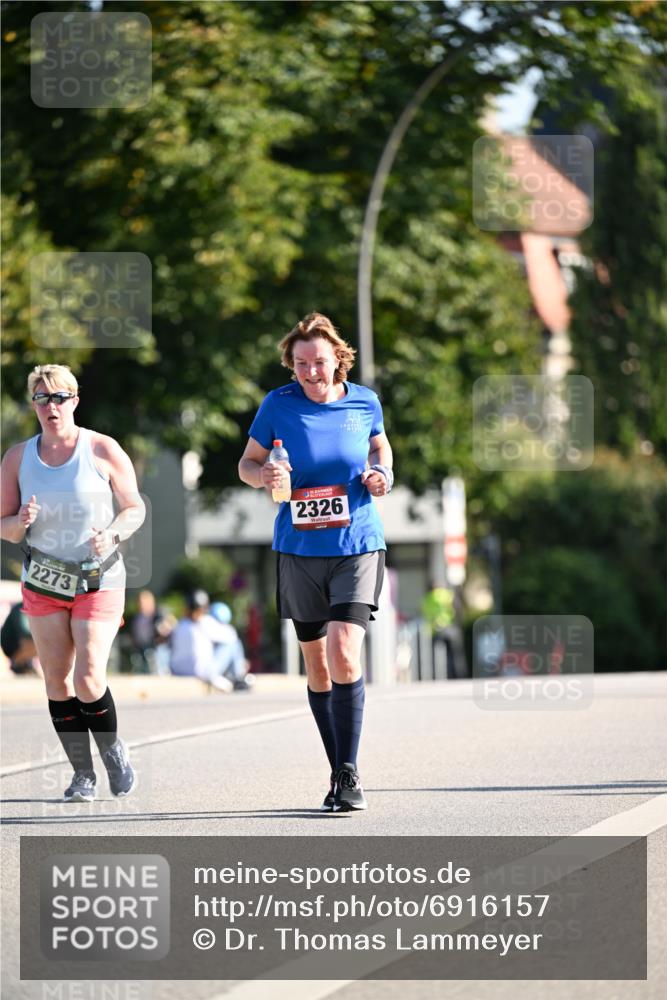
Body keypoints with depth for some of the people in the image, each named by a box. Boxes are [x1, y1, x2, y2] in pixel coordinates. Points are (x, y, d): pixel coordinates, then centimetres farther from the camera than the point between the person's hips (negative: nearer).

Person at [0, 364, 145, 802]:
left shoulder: (103, 450, -6)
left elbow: (135, 508, 1)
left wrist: (112, 535, -18)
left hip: (99, 581, -3)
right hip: (43, 584, 3)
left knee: (88, 679, -13)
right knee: (57, 681, 1)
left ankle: (114, 750, 14)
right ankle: (83, 774, 11)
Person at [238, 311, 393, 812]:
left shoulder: (364, 401, 0)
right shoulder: (279, 405, -3)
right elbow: (247, 462, 7)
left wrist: (382, 474, -2)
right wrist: (262, 475, -16)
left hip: (357, 546, -1)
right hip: (300, 550, 2)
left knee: (344, 653, -18)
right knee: (317, 665, 8)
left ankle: (349, 773, -13)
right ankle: (340, 772, 22)